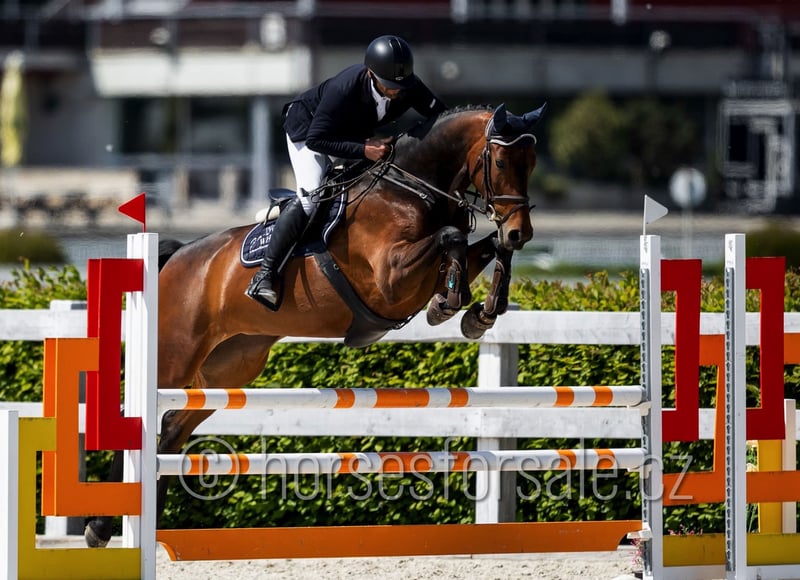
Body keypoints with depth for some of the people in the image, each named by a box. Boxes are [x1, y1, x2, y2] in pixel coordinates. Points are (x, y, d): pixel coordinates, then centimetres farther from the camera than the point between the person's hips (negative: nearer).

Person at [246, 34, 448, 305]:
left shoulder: (409, 87, -25)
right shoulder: (344, 89, -40)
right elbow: (315, 139, -36)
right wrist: (363, 150, -45)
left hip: (355, 135, 7)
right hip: (307, 128, -7)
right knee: (310, 197, -25)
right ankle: (265, 275, -27)